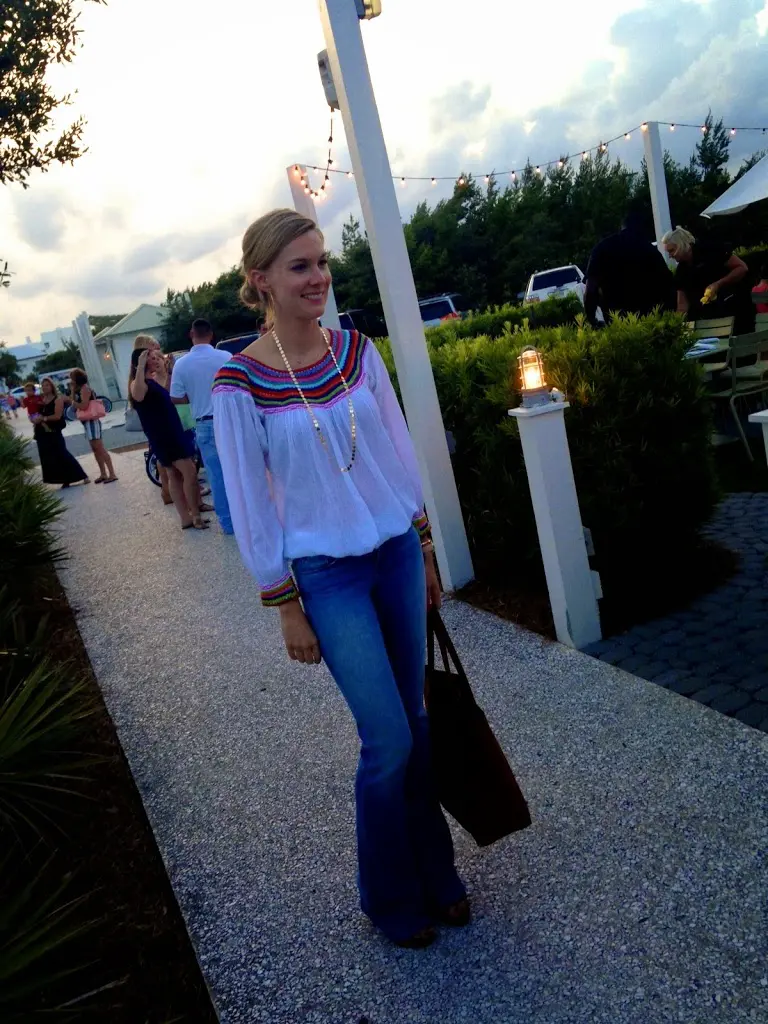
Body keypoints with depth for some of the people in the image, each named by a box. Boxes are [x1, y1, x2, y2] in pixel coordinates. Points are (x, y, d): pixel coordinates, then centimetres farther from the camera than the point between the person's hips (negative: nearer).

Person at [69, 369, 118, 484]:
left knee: (100, 449, -11)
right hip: (87, 422, 10)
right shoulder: (80, 389, 16)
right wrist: (73, 391, 8)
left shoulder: (84, 388, -13)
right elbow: (76, 403, 15)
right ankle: (103, 474, 18)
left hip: (91, 422, -10)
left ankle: (112, 474, -11)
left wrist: (74, 403, -7)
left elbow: (84, 406, -23)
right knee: (96, 450, 13)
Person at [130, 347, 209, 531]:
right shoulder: (139, 383, -15)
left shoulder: (152, 381, 14)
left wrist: (166, 368, 21)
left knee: (175, 475, 11)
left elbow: (169, 396, 31)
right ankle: (196, 516, -4)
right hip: (162, 435, -10)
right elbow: (137, 396, -39)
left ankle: (186, 518, 17)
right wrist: (141, 366, -38)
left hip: (172, 431, 10)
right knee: (190, 472, -11)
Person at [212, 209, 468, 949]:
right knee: (389, 741, 0)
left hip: (396, 552, 5)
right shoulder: (239, 382, -11)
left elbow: (398, 447, 9)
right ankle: (392, 898, 28)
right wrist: (286, 607, -6)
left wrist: (425, 548, 11)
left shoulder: (357, 350, 2)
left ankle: (434, 872, 36)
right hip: (327, 575, -4)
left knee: (413, 721, 13)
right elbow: (250, 503, -8)